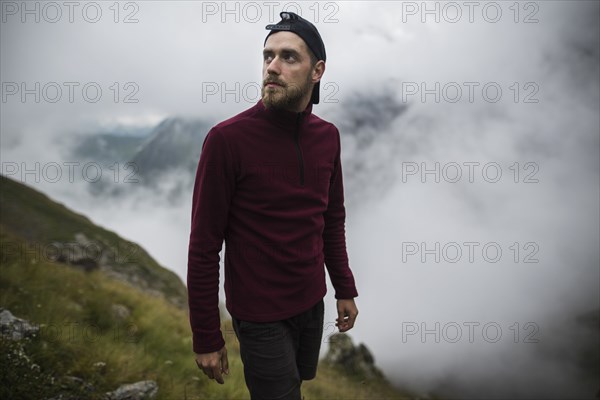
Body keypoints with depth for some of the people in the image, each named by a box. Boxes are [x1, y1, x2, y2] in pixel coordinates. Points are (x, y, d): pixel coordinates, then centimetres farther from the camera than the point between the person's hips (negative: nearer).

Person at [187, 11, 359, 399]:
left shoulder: (327, 136, -2)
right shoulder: (227, 138, -19)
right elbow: (204, 248, -15)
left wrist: (345, 289, 11)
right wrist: (206, 338, -12)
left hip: (312, 302, 6)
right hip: (260, 315, -5)